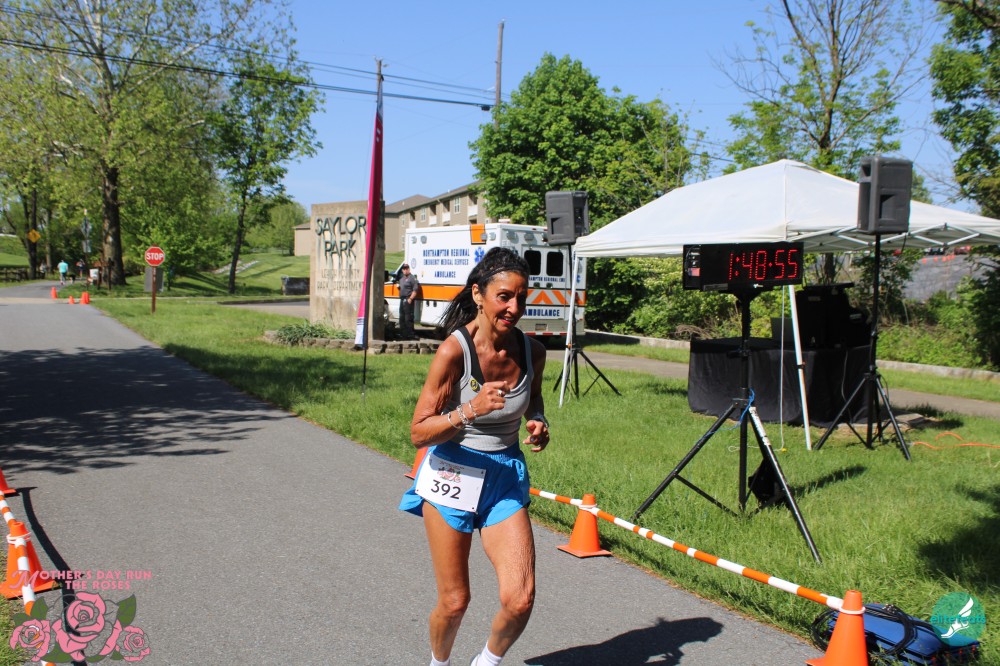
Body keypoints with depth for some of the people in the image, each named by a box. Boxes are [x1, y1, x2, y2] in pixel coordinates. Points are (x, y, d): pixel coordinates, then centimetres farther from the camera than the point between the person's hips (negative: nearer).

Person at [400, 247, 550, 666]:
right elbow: (418, 432, -16)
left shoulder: (532, 350, -5)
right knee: (454, 602, 6)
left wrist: (538, 423, -3)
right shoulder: (454, 351, -19)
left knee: (520, 598, -8)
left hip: (507, 477, 4)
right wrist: (470, 411, -31)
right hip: (453, 474, -3)